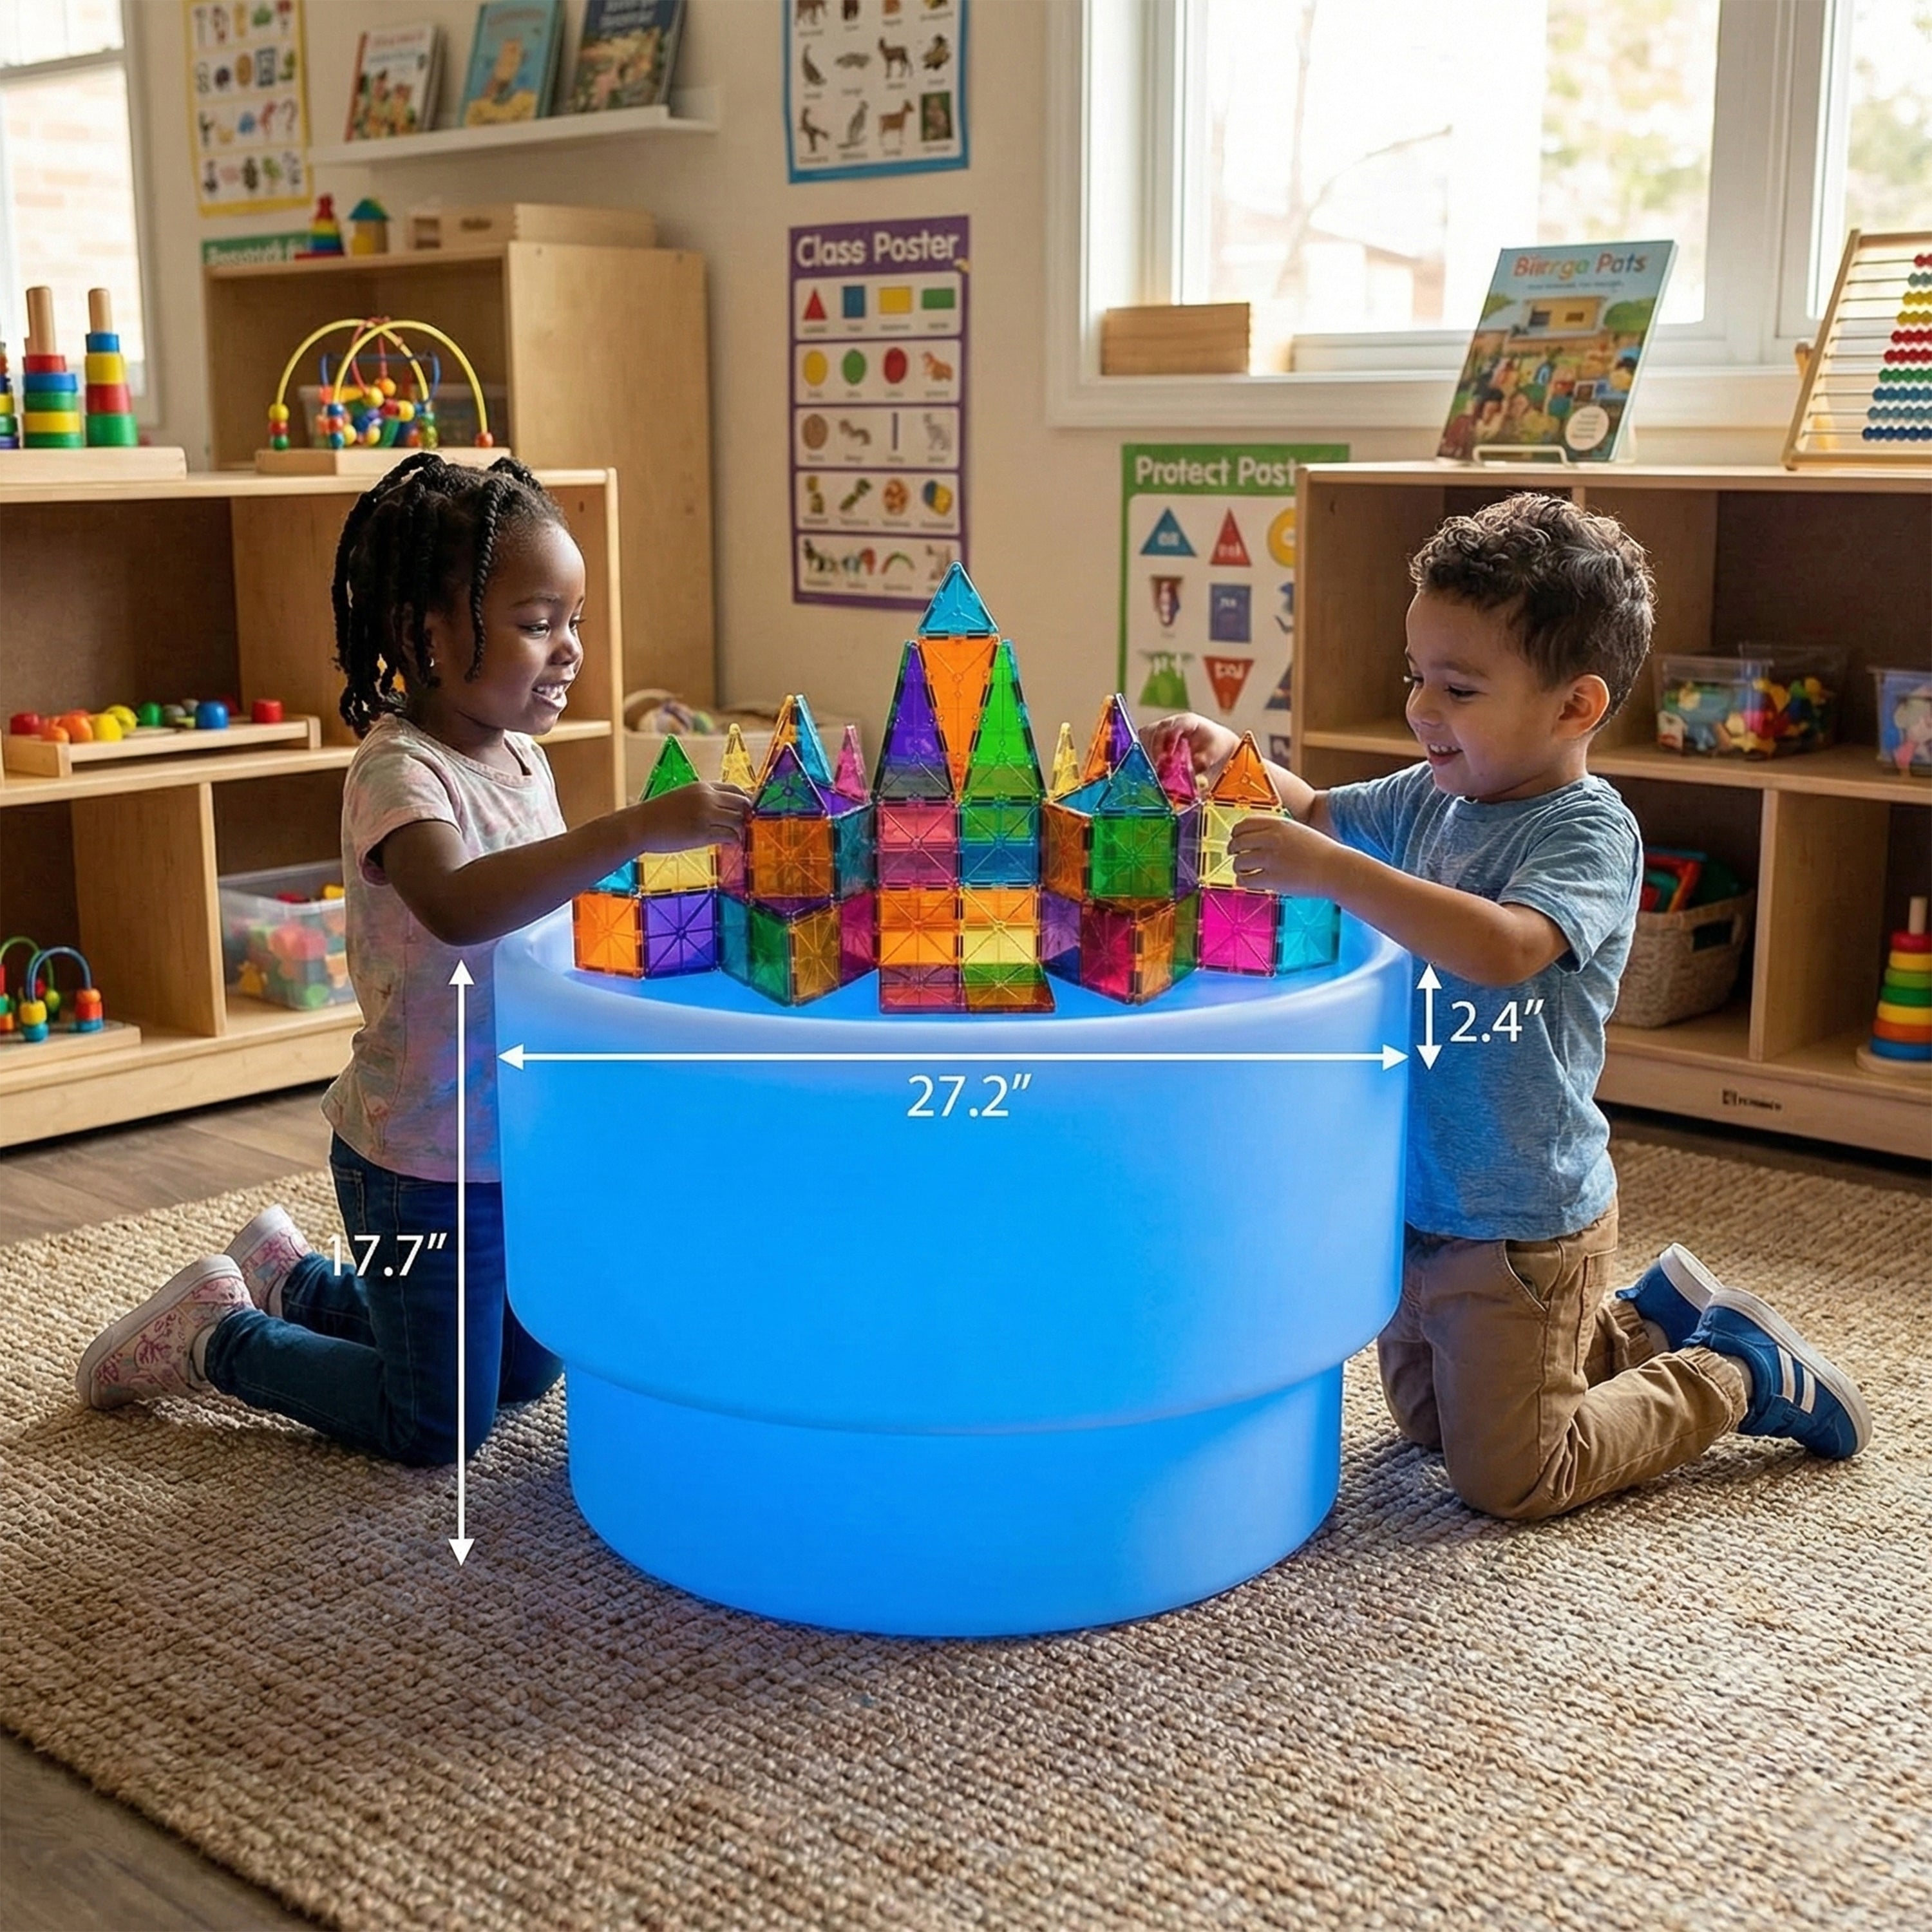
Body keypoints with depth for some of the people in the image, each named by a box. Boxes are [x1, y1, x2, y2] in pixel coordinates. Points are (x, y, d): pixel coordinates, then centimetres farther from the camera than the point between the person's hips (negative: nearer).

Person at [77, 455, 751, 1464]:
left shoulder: (523, 755, 2)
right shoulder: (400, 772, -24)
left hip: (523, 1141, 8)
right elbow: (457, 906, -47)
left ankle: (291, 1278, 38)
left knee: (524, 1371, 24)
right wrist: (633, 830, -52)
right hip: (422, 1161, -8)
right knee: (440, 1427, 5)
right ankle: (215, 1337, 23)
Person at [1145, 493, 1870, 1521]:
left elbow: (1503, 948, -40)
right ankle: (1650, 1323, 38)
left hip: (1522, 1222, -8)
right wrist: (1233, 758, -5)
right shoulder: (1433, 797, -1)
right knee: (1427, 1419, 26)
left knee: (1505, 1478, 5)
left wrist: (1330, 872, -45)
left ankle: (1741, 1373, 23)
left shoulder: (1588, 830, -22)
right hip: (1416, 1197, 8)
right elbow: (1319, 813, 15)